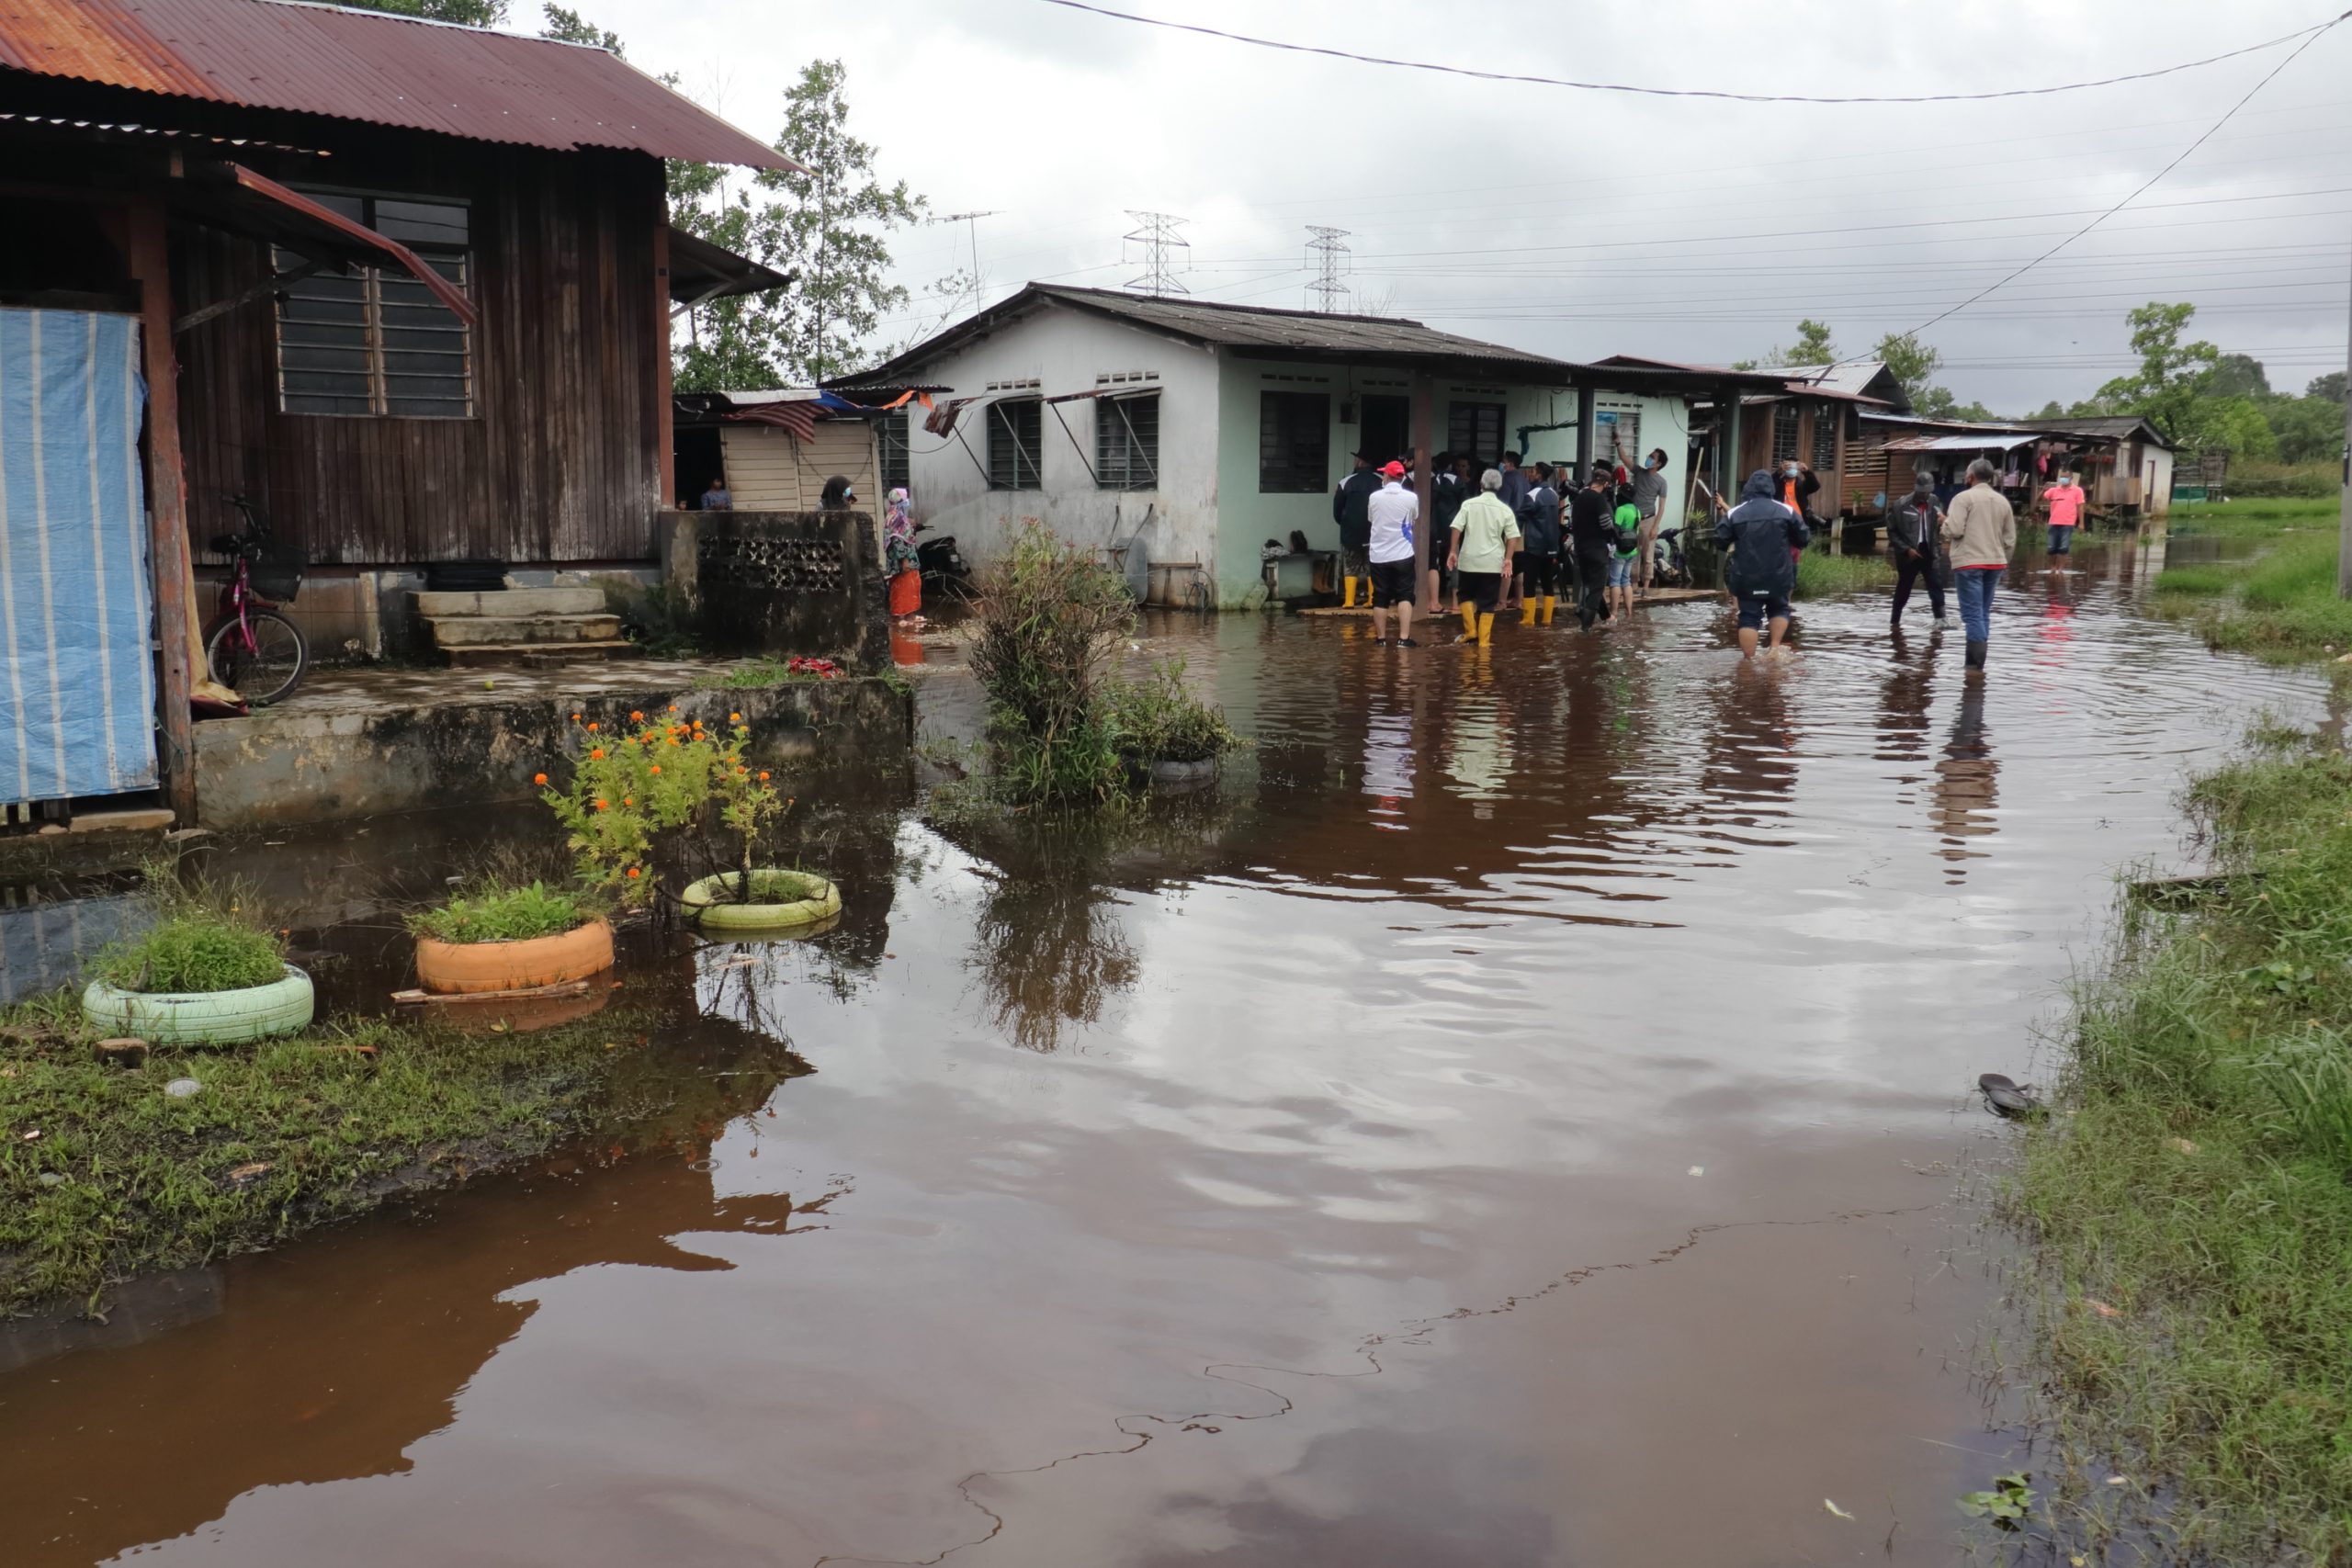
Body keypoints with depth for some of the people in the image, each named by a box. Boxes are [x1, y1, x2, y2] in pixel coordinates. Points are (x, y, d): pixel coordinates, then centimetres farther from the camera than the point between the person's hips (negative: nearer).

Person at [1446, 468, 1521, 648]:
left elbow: (1457, 528, -7)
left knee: (1467, 595, 19)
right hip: (1493, 562, 0)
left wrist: (1453, 551, -2)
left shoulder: (1469, 504, -1)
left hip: (1469, 559, 0)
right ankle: (1484, 639, 3)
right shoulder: (1504, 509, 1)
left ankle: (1470, 631, 10)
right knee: (1488, 602, 5)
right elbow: (1513, 537, -4)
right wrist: (1508, 559, -1)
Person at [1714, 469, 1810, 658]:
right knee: (1779, 609, 22)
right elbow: (1803, 539, 4)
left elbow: (1721, 541, 1)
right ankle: (1775, 646, 7)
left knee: (1749, 618, 3)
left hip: (1746, 578, -1)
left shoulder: (1734, 513, -2)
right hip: (1778, 576, 1)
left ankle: (1749, 660, -2)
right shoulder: (1786, 511, -1)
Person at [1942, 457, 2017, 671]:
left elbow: (1954, 530, -17)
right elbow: (2010, 538, 14)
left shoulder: (1964, 498, -8)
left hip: (1969, 563, -6)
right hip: (1995, 563, 6)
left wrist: (1944, 521, 3)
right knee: (1983, 613, 13)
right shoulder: (2002, 501, 12)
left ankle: (1977, 663, -14)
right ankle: (1975, 661, 17)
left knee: (1973, 614, -7)